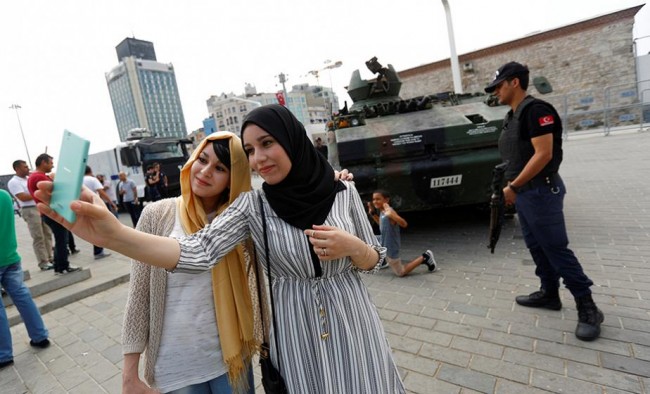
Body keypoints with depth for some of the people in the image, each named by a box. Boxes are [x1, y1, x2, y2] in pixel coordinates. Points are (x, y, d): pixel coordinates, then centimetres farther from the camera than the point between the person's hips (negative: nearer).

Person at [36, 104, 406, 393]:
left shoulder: (344, 191, -9)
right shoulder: (253, 205, -11)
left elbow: (375, 259, 0)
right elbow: (198, 252, -23)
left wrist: (350, 247, -22)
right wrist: (113, 233, -36)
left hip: (352, 324, 1)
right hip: (296, 332, 0)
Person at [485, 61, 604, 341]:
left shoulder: (535, 110, -16)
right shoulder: (512, 116, 13)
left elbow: (543, 155, -22)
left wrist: (513, 186, -18)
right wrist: (511, 187, 10)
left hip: (541, 191, -10)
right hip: (524, 192, 10)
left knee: (557, 249, -3)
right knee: (537, 247, 16)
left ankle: (588, 308, 11)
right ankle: (549, 294, 30)